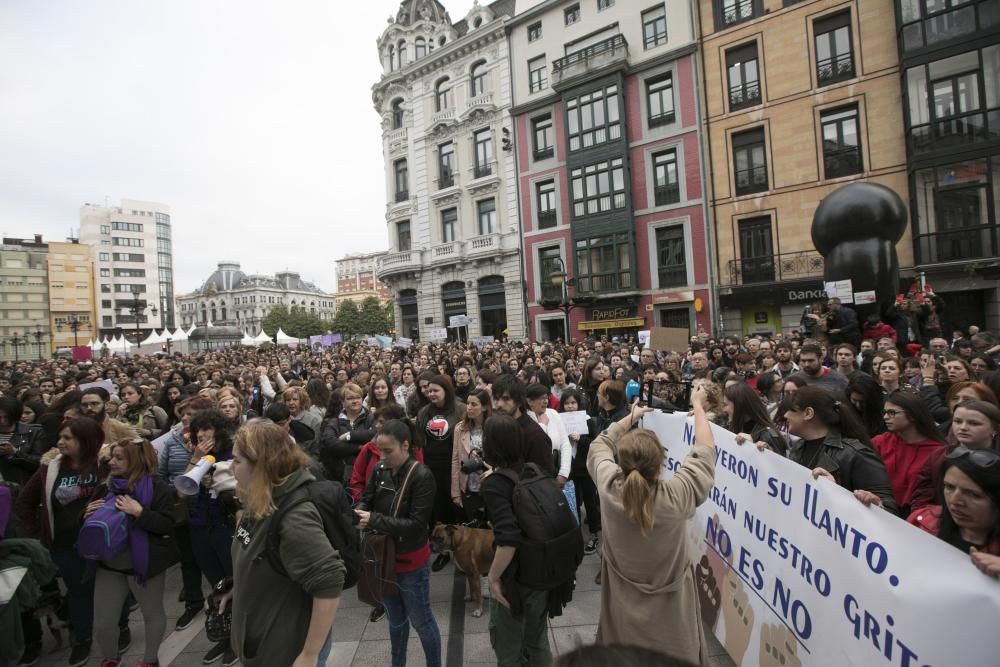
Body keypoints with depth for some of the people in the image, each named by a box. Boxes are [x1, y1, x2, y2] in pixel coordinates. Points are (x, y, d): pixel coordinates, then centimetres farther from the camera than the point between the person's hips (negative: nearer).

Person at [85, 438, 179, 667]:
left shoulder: (156, 487, -14)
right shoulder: (105, 488, 6)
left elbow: (167, 525, -20)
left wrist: (138, 512, -29)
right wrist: (88, 515, -3)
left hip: (144, 565, -5)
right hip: (109, 566, 5)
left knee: (153, 614, 13)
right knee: (102, 623, 10)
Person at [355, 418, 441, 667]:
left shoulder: (422, 476, -23)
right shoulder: (380, 471, -8)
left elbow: (416, 524, -24)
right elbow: (366, 501, -1)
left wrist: (374, 520, -28)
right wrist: (357, 512, -24)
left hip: (411, 562, -5)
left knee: (421, 621, 15)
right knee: (395, 619, 26)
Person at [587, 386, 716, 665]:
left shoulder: (609, 488, -27)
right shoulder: (678, 495, -32)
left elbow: (600, 444, -6)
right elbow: (705, 449, -14)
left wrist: (631, 417, 7)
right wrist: (698, 405, 0)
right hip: (671, 613, 0)